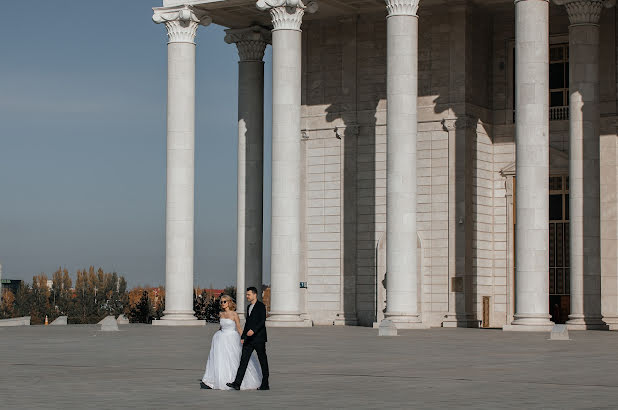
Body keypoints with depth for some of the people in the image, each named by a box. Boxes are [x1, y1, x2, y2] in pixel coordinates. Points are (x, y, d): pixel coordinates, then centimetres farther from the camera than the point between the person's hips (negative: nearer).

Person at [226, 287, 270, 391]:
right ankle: (237, 383, -9)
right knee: (243, 360, -2)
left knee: (263, 361, 2)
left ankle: (265, 385, 9)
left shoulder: (261, 306, -7)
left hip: (259, 339, -8)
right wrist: (243, 336, 19)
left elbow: (262, 321, -17)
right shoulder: (249, 307, 18)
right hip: (249, 339, 8)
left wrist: (253, 330, -28)